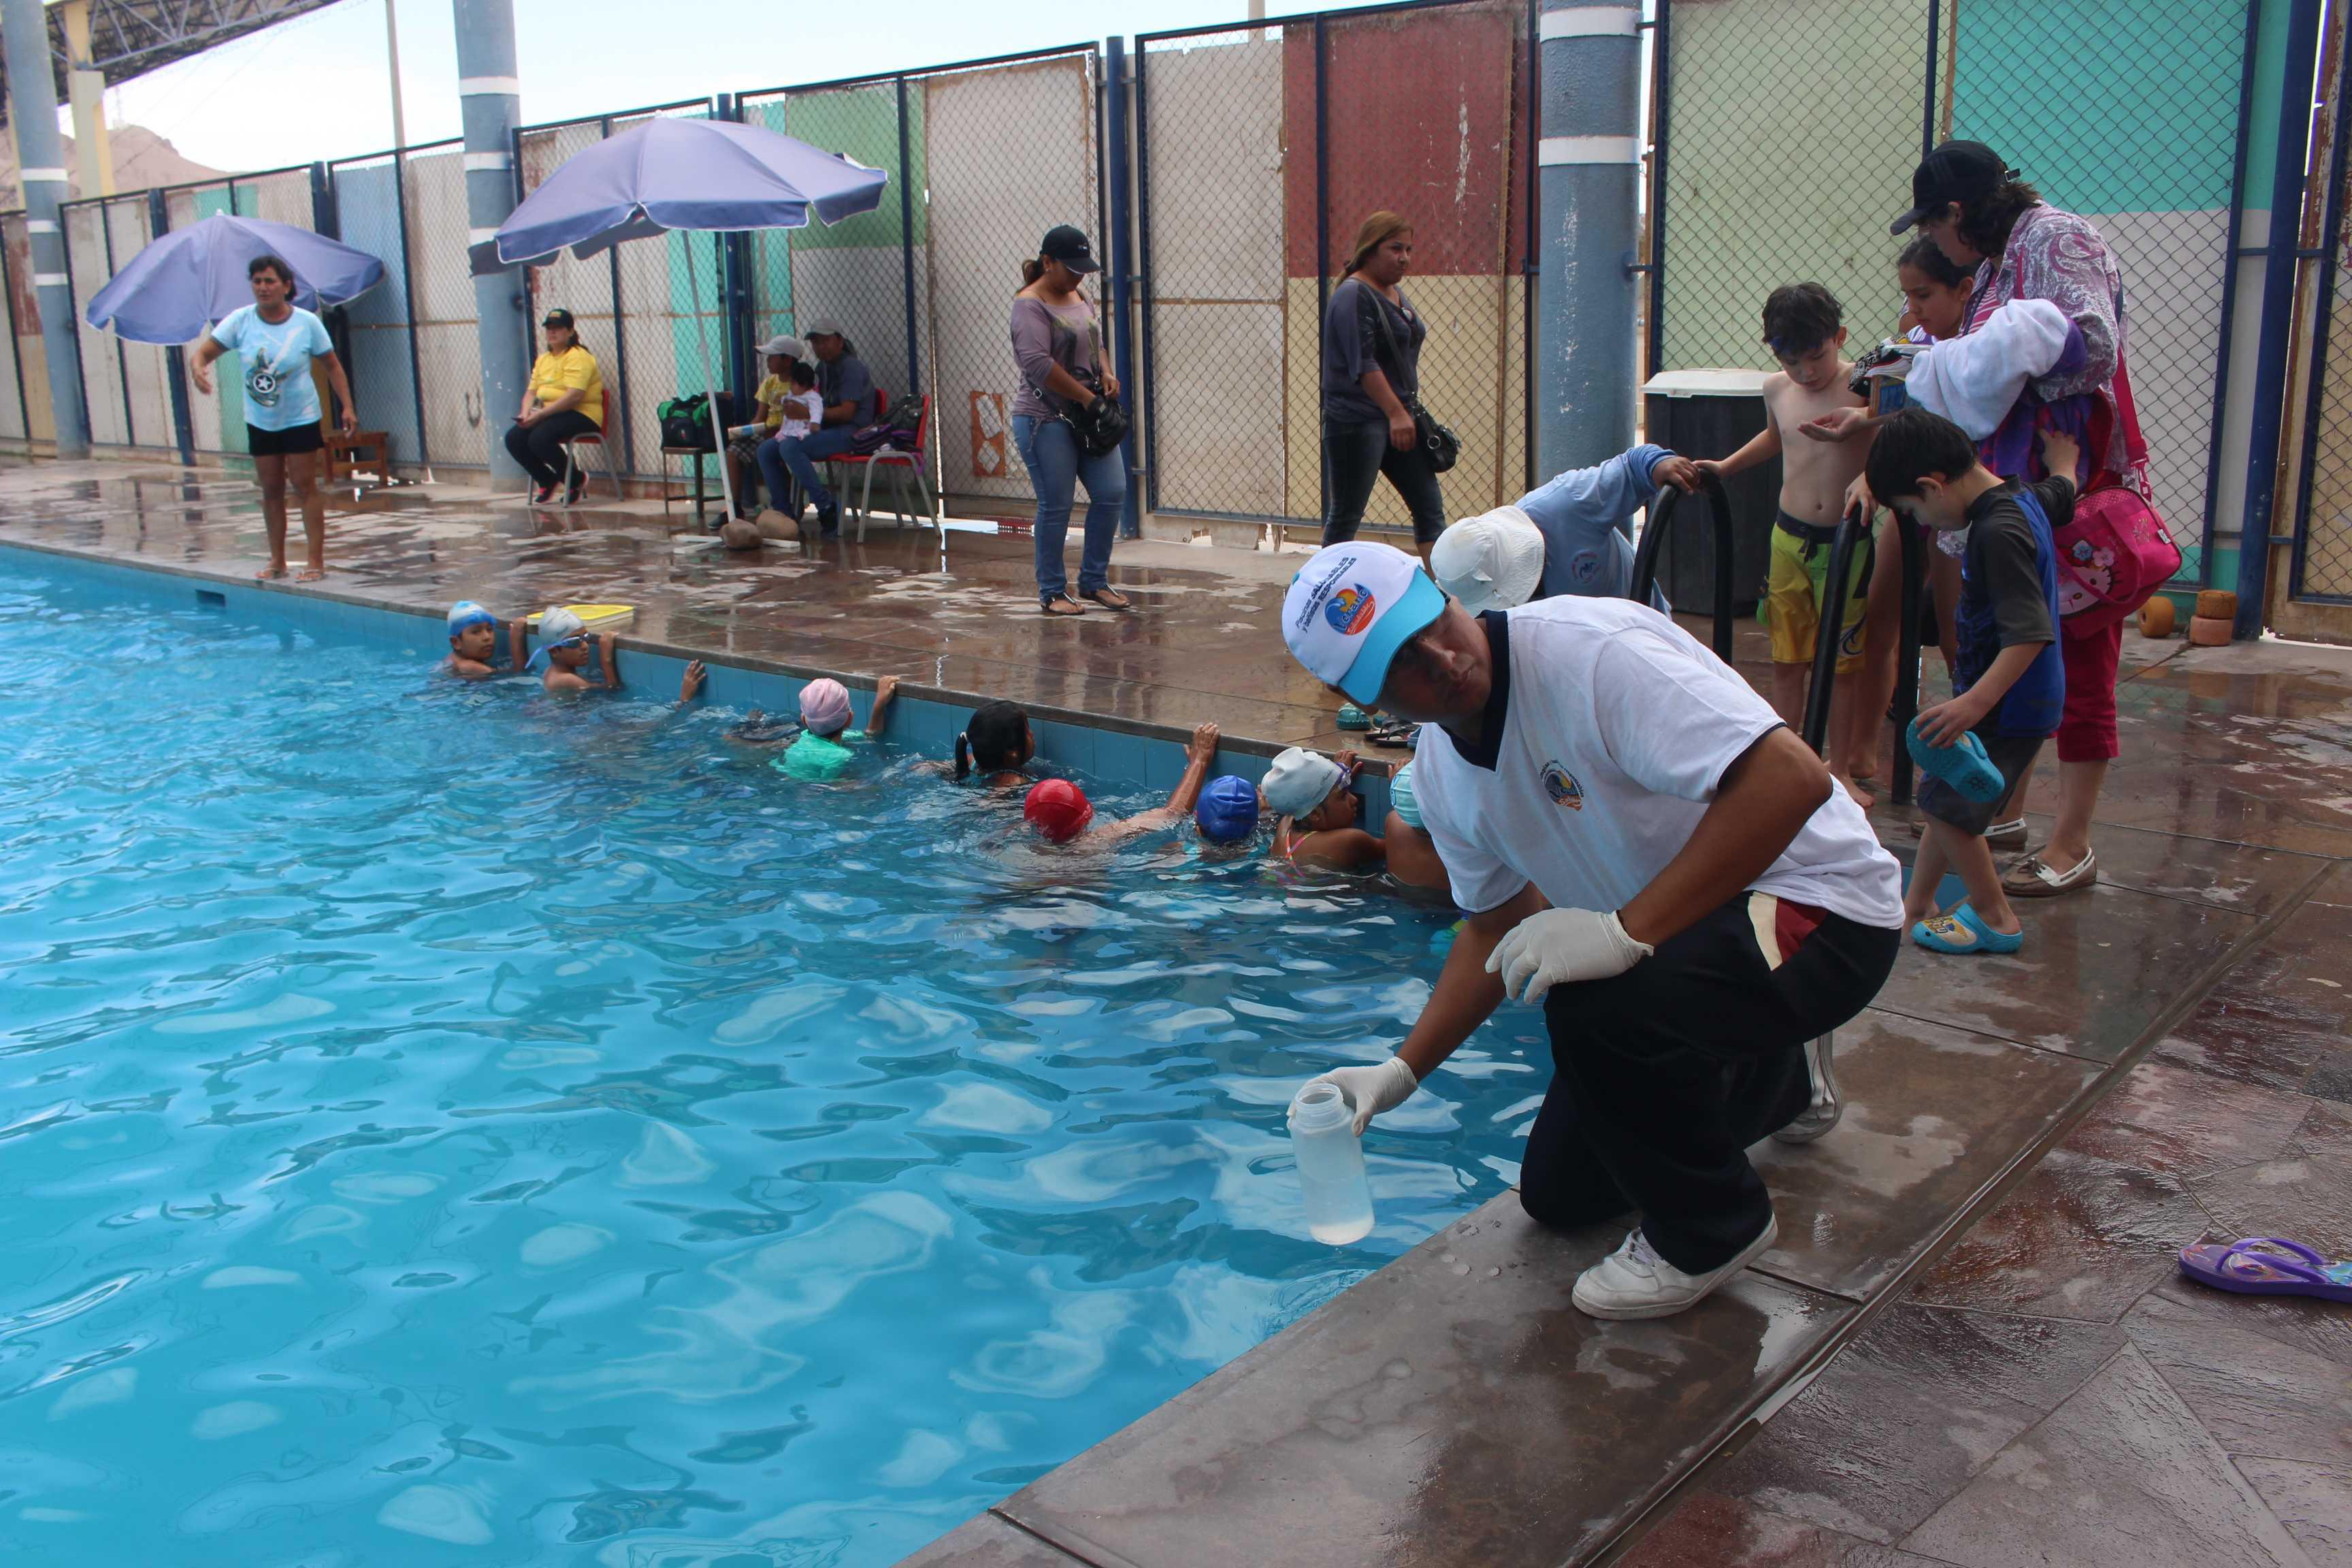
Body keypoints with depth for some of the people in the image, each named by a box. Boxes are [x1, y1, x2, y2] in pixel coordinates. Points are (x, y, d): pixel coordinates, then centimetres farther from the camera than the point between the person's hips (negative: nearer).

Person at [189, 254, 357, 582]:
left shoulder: (307, 323, -10)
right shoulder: (241, 320, -6)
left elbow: (332, 366, -2)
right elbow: (206, 350, -10)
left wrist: (347, 408, -9)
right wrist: (198, 368, -33)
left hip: (301, 418, -3)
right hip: (260, 421, 3)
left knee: (305, 487, -4)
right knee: (271, 490, 9)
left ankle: (315, 561, -1)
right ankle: (277, 561, 18)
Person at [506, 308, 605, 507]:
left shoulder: (578, 357, -9)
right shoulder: (542, 359, 19)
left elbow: (574, 396, -21)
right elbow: (531, 391, 16)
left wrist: (541, 414, -23)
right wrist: (526, 412, -7)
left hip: (580, 416, -8)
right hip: (549, 415, 8)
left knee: (539, 439, -31)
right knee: (513, 438, -12)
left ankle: (577, 479, -6)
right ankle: (547, 481, 8)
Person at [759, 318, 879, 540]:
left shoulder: (852, 367, -11)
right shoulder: (823, 367, 16)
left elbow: (847, 412, -20)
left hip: (850, 433, -9)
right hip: (826, 430, 9)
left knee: (790, 447, -31)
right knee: (766, 449, -2)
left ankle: (826, 507, -26)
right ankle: (783, 512, -3)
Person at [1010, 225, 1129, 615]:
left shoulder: (1078, 297, 15)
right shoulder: (1030, 305, -12)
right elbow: (1038, 363, -23)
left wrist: (1106, 373, 2)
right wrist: (1086, 396, -19)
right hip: (1045, 419, -8)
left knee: (1112, 493, 2)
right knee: (1056, 507, -4)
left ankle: (1094, 582, 16)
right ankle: (1052, 593, 9)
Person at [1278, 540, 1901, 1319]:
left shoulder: (1590, 648, -29)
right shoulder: (1440, 775, -2)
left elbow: (1791, 777, -37)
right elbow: (1500, 928, 12)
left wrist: (1626, 932, -37)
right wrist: (1400, 1072, 3)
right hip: (1665, 946, 9)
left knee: (1597, 1011, -36)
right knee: (1559, 1196, 14)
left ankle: (1710, 1229, -5)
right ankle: (1781, 1081, 37)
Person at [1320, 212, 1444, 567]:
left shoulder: (1396, 294, 16)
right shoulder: (1354, 295, -12)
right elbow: (1363, 363, -20)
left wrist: (1410, 411, 20)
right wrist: (1396, 413, -24)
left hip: (1397, 419, 9)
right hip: (1357, 421, -9)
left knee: (1430, 506, 4)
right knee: (1346, 515, -2)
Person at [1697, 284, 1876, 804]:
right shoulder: (1776, 389, 4)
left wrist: (1870, 480, -36)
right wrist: (1726, 467, 28)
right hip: (1790, 537, 4)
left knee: (1840, 662, 5)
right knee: (1787, 659, 8)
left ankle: (1839, 768, 17)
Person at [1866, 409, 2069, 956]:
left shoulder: (1998, 533, -26)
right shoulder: (2023, 498, 2)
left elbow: (2031, 634, -32)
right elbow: (2062, 490, 27)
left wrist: (1975, 702, -36)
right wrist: (2062, 448, 44)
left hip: (2009, 705, -10)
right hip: (2021, 700, 10)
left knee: (1946, 804, 0)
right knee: (1947, 798, 16)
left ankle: (1994, 918, 14)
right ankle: (1915, 906, 27)